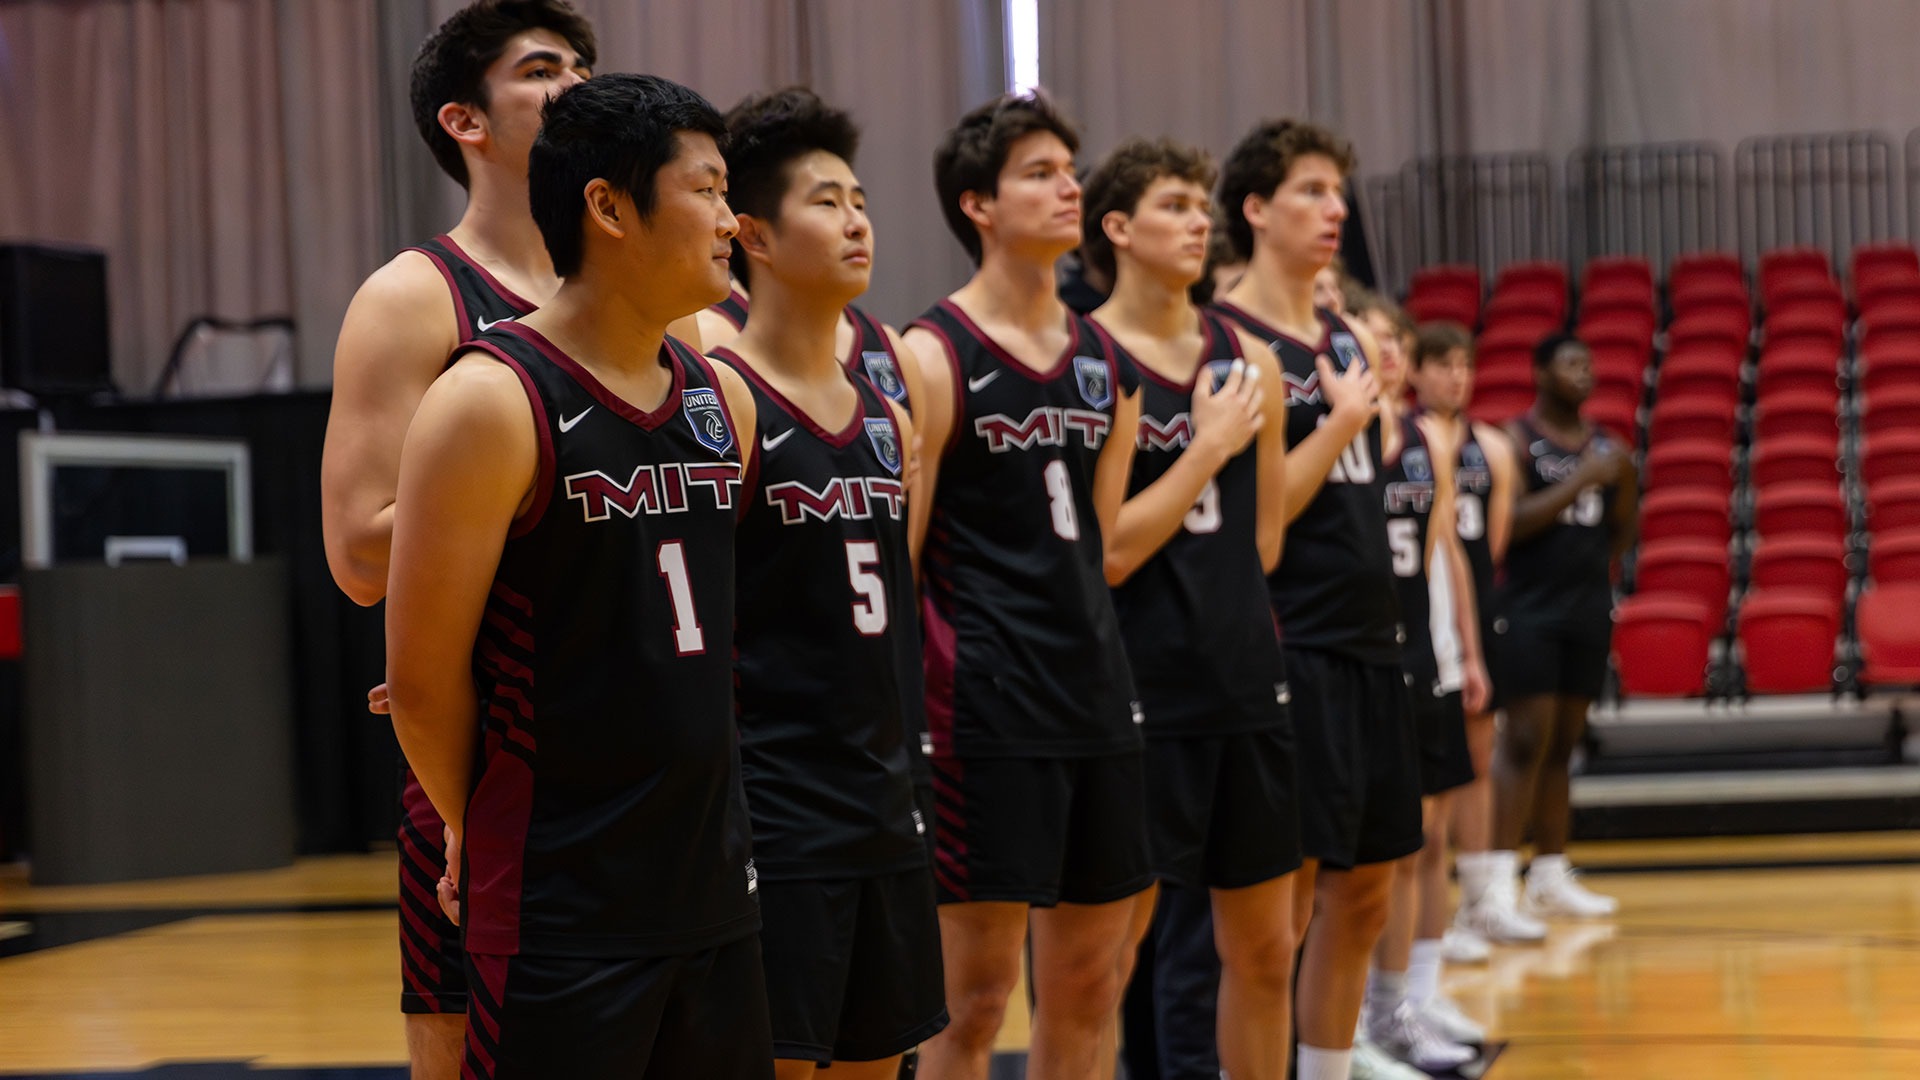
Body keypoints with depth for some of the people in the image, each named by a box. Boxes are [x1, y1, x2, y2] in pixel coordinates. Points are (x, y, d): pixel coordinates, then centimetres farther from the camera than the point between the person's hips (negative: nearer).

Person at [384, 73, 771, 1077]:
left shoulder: (723, 398, 9)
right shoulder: (493, 402, -13)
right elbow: (423, 679, -10)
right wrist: (487, 835, 2)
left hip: (714, 891, 7)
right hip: (562, 916, -7)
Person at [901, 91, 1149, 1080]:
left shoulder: (1103, 361, 11)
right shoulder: (933, 357, -9)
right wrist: (915, 707, -14)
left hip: (1096, 693, 7)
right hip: (985, 704, -7)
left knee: (1090, 980, 11)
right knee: (974, 994, -3)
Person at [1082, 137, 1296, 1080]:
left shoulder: (1249, 361, 8)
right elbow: (1105, 553, -15)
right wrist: (1208, 446, -13)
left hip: (1244, 684, 6)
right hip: (1138, 690, -6)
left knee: (1264, 948, 13)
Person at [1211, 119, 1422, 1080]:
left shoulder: (1348, 339, 15)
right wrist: (1341, 421, -14)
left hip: (1369, 646, 8)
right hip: (1292, 651, -8)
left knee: (1360, 895, 12)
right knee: (1280, 907, -5)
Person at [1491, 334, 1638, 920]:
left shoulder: (1605, 447, 12)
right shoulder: (1516, 441, -6)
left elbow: (1622, 529, 19)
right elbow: (1508, 521, -17)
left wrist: (1625, 480, 0)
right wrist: (1579, 481, -19)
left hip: (1589, 607, 6)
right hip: (1532, 607, -6)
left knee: (1563, 744, 10)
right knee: (1527, 736, -11)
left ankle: (1551, 877, 15)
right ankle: (1500, 877, -11)